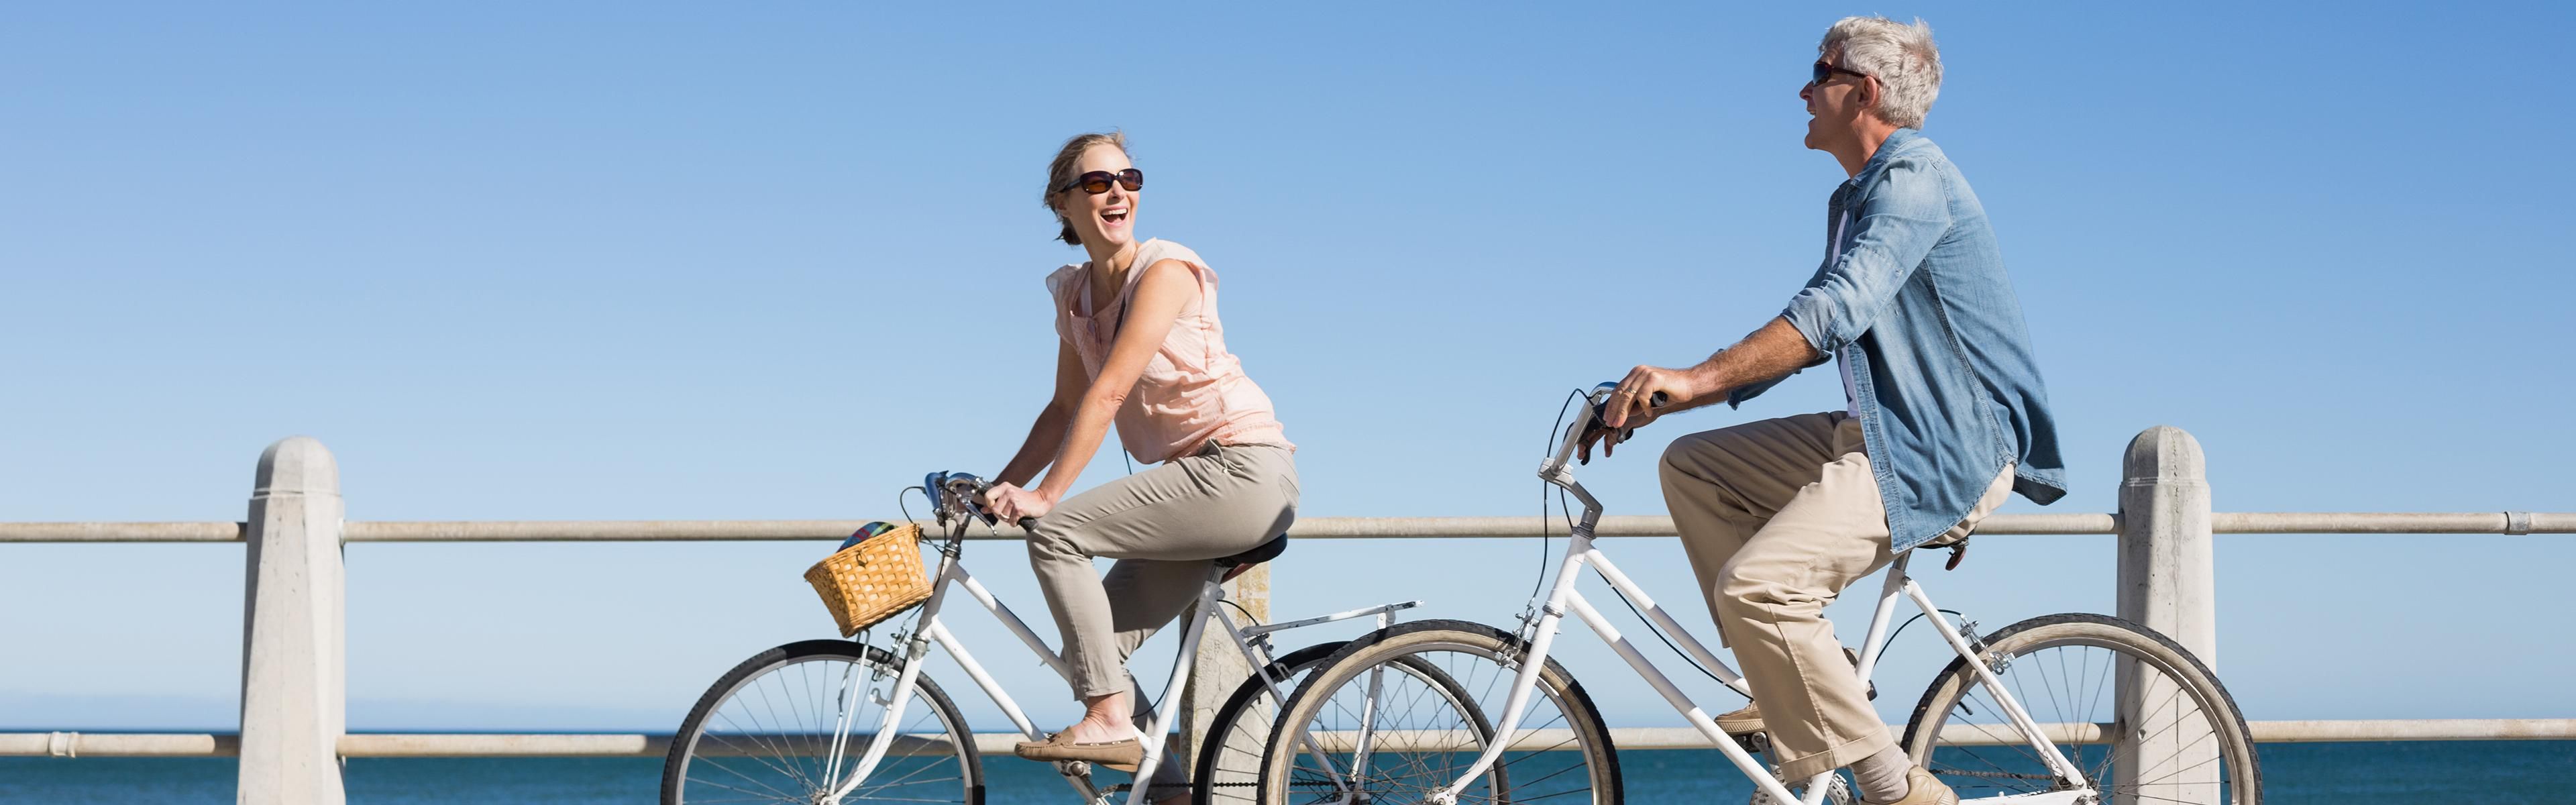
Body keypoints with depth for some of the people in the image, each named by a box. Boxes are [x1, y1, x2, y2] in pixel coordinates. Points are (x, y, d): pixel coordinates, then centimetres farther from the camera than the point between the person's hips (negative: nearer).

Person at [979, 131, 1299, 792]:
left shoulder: (1166, 269, -13)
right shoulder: (1074, 293, 11)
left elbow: (1108, 393, -19)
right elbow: (1067, 407, 17)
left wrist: (1044, 496, -22)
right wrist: (1000, 488, 6)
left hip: (1246, 471, -8)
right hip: (1195, 479, 8)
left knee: (1056, 533, -18)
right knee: (1092, 646, 2)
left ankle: (1111, 721, -15)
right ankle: (1164, 785, 10)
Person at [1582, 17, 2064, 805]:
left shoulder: (1914, 178, -13)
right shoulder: (1857, 199, 19)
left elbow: (1838, 310, -27)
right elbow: (1806, 334, 20)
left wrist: (1695, 377, -34)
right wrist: (1665, 397, 11)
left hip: (1946, 454, -11)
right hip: (1882, 435, 11)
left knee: (1753, 585, -23)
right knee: (1692, 466, 9)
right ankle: (1803, 681, 6)